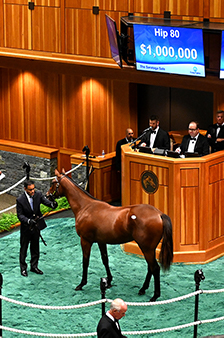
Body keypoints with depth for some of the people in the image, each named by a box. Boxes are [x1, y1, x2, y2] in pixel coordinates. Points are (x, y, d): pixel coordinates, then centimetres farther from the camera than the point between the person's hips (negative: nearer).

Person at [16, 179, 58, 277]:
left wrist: (52, 204, -44)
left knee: (35, 248, 17)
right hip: (26, 228, -4)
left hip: (36, 226, 4)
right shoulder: (20, 200, -18)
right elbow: (20, 215, -16)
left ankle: (34, 266, 31)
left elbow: (45, 201, -21)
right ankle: (23, 268, 23)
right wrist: (28, 221, -33)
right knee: (24, 248, 9)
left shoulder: (38, 195, -9)